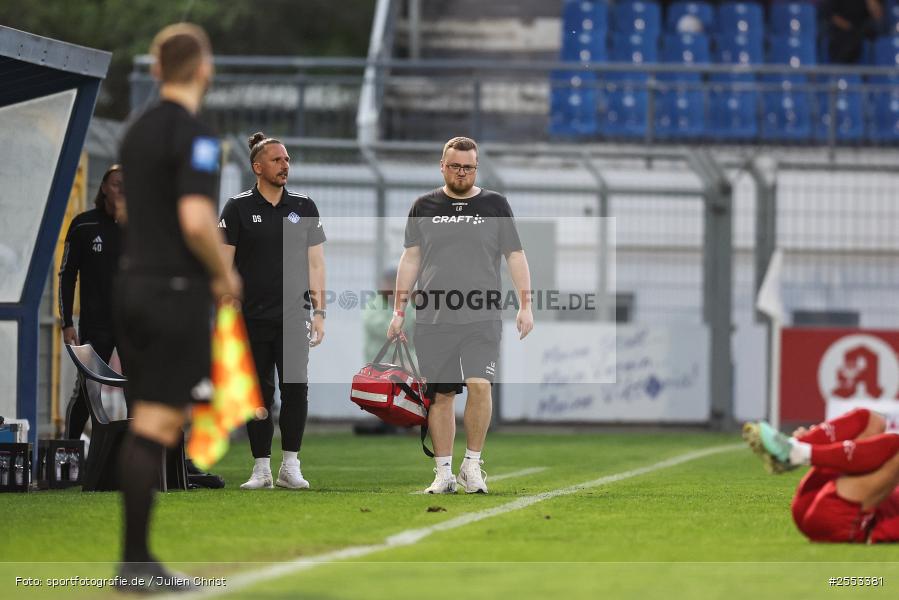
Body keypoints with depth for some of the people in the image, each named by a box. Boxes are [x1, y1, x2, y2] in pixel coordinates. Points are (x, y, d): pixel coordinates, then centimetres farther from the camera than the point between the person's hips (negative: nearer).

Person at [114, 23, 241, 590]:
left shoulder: (138, 131, 13)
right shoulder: (194, 136, -14)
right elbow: (196, 221, -24)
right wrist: (224, 274, -7)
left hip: (134, 283, 8)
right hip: (176, 291, -8)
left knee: (148, 424, 12)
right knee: (157, 426, -7)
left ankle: (136, 556, 12)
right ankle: (137, 559, -7)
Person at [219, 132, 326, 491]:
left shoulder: (304, 207, 9)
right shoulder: (238, 209, 2)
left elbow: (315, 263, 11)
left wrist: (319, 312, 4)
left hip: (293, 316, 1)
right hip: (252, 319, -1)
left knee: (296, 388, -8)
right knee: (258, 394, 2)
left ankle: (290, 465, -1)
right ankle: (261, 468, 7)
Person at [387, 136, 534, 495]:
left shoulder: (495, 206, 8)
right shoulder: (424, 207, 11)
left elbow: (515, 256, 9)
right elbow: (410, 259, 14)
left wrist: (525, 306, 0)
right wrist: (399, 311, 9)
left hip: (482, 319, -2)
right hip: (433, 318, 2)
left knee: (479, 384, -18)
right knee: (440, 395, 1)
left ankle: (472, 464, -3)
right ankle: (444, 474, 7)